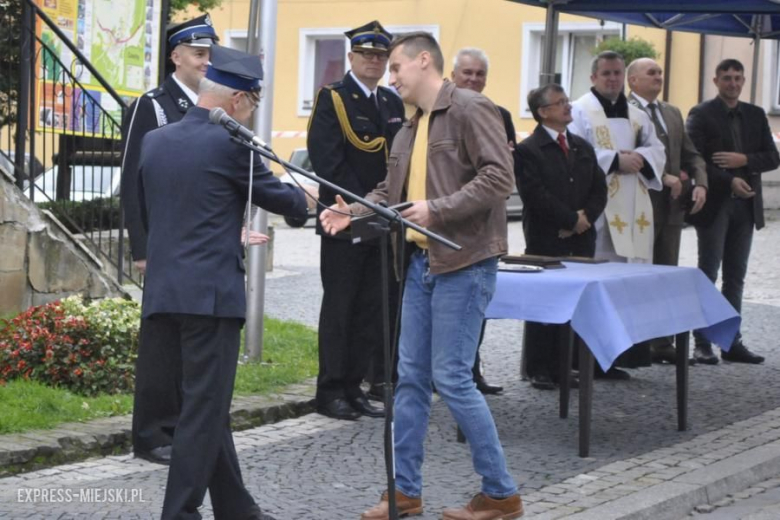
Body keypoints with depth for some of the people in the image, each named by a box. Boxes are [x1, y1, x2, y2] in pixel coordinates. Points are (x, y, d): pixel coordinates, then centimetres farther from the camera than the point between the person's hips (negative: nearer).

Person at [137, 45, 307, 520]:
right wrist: (303, 199, 25)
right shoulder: (230, 143, -10)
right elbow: (279, 198, 1)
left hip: (164, 291, 8)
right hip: (211, 293, -8)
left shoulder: (155, 141, 10)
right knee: (204, 409, -2)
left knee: (208, 404, 16)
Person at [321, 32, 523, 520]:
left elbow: (498, 177, -18)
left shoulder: (471, 109, -10)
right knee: (411, 376, 9)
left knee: (452, 377, -8)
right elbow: (391, 191, 17)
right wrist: (354, 211, -1)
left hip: (463, 261, -8)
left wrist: (438, 209, -23)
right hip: (421, 260, 8)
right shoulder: (410, 129, 16)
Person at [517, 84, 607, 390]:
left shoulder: (583, 148, 17)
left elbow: (599, 189, 12)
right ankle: (540, 370, 7)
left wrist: (586, 216, -7)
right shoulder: (529, 150, -5)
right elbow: (537, 196, -14)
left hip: (581, 240, 6)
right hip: (546, 241, -5)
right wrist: (572, 219, -13)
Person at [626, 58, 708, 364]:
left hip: (672, 204, 7)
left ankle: (662, 344, 14)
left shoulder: (673, 114, 17)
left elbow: (691, 155, 18)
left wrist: (700, 183, 0)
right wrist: (663, 177, -20)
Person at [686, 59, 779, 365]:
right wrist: (730, 181, -22)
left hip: (745, 204, 5)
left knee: (736, 276, 7)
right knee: (708, 274, -2)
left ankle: (732, 342, 11)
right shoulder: (701, 115, -3)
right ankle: (702, 343, 0)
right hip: (714, 202, -5)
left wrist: (744, 160, -11)